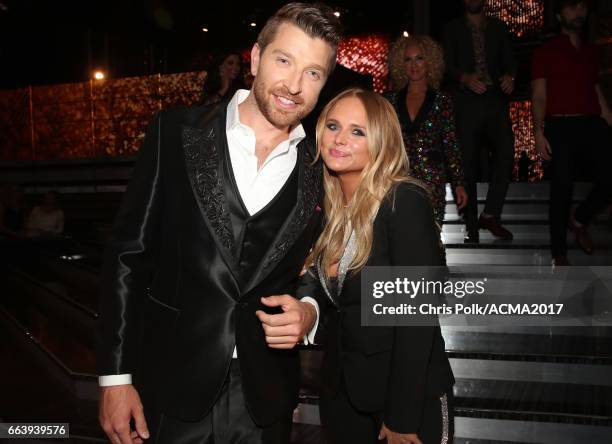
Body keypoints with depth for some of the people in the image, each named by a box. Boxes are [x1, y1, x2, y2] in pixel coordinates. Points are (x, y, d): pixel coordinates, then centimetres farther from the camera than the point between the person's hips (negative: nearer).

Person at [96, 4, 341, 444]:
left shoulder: (322, 171, 0)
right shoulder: (176, 133, -5)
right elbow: (128, 254, -4)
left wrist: (309, 313, -11)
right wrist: (115, 377, -6)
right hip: (170, 391, -1)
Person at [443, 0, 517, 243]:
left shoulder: (499, 27, 17)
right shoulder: (452, 29, 11)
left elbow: (509, 60, 10)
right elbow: (448, 66, 0)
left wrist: (510, 76, -13)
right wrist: (465, 78, -20)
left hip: (495, 100, 2)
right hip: (466, 102, -1)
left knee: (506, 150, -19)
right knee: (468, 163, -2)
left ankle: (490, 214, -10)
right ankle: (471, 227, 5)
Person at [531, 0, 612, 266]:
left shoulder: (590, 50, 19)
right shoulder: (546, 52, 4)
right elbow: (539, 95, -2)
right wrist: (539, 132, -12)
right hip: (561, 127, -5)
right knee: (562, 190, -4)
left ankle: (580, 221, 24)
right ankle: (559, 254, 8)